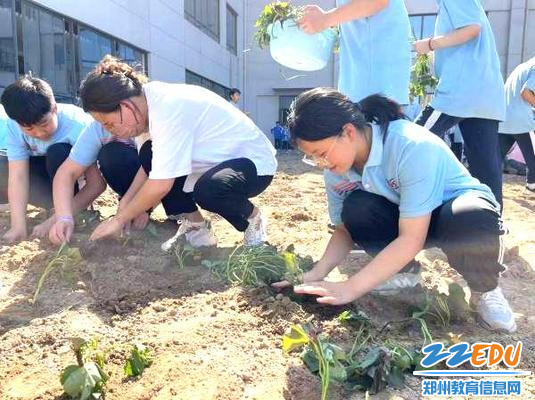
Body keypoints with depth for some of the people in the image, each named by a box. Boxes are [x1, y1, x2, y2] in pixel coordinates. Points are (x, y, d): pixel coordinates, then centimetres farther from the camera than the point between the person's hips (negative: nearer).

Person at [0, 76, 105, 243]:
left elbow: (97, 184, -35)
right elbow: (18, 176, -29)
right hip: (48, 168, 4)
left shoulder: (77, 125, -35)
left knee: (57, 152, -35)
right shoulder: (14, 127, -25)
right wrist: (18, 227, -40)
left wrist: (58, 219, -39)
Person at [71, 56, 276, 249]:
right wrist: (126, 203, -4)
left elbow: (160, 184, -29)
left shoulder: (168, 108, -30)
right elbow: (151, 164, 6)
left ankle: (252, 218, -4)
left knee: (208, 190, -37)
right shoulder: (151, 100, -4)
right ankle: (194, 225, 4)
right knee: (150, 155, -2)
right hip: (218, 159, 9)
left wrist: (119, 219, -16)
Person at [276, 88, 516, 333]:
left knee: (475, 222, -40)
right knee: (355, 208, -26)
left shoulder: (413, 146, -34)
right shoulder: (339, 162, -14)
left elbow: (411, 238, -35)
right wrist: (317, 274, -25)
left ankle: (484, 289, -8)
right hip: (401, 216, 5)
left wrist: (351, 288, -37)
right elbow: (346, 228, -7)